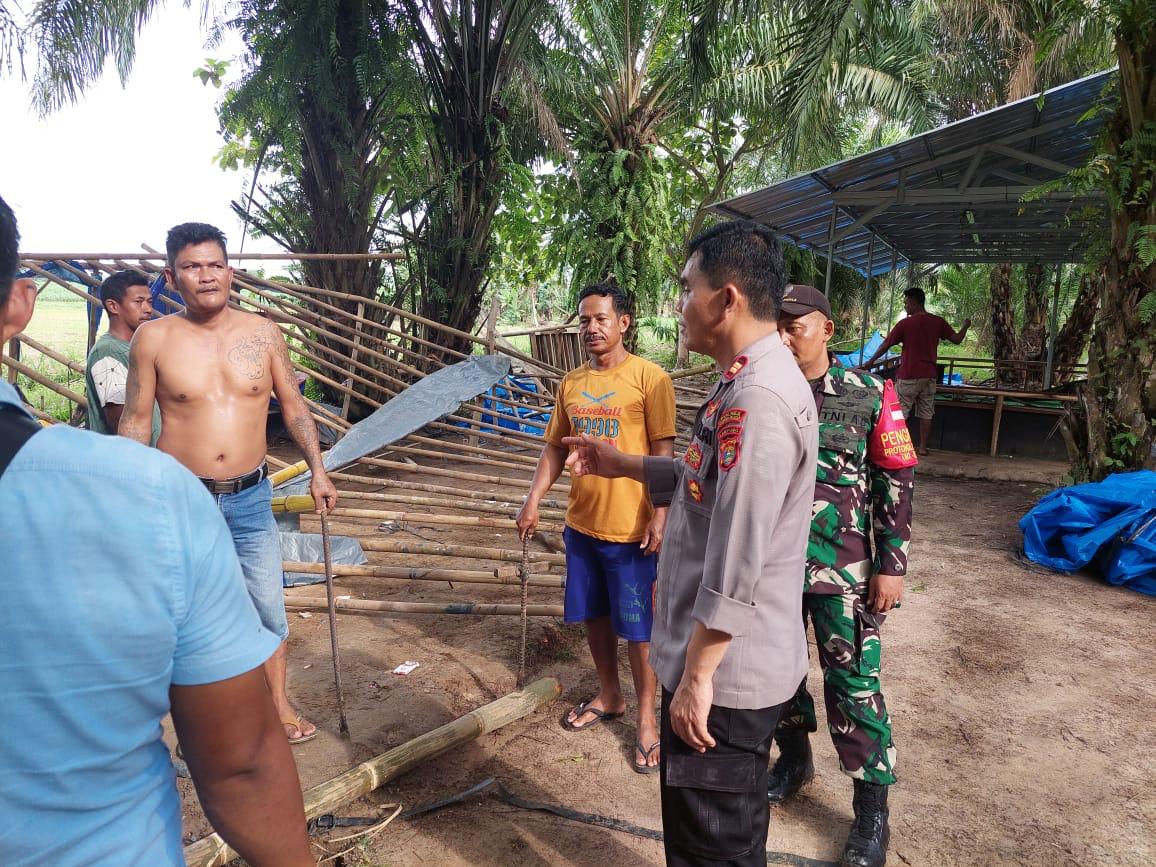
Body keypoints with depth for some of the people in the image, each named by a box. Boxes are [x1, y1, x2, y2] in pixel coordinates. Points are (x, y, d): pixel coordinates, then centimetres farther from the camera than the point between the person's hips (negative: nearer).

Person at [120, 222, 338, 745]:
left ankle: (278, 705, 31)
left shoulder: (262, 333, -1)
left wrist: (317, 469, 4)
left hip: (250, 497, 2)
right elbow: (135, 420, 0)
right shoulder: (153, 338, -6)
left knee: (268, 610, 11)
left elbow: (292, 405, 7)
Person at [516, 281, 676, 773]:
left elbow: (664, 452, -12)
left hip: (630, 528, -6)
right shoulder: (571, 383, 7)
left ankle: (646, 717, 23)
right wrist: (533, 501, 4)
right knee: (593, 614, 18)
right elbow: (555, 447, 12)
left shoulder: (649, 377, -10)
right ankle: (609, 697, 39)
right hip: (581, 523, 6)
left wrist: (660, 515, -17)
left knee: (637, 626, 5)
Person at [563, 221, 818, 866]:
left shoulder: (757, 400, -26)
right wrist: (620, 465, 19)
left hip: (726, 672, -10)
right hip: (738, 664, 10)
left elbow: (736, 568, -27)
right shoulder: (749, 382, 8)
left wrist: (696, 675, -20)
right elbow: (709, 482, 20)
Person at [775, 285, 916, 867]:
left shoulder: (867, 394, -7)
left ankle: (872, 809, 21)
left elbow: (896, 482, -4)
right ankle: (793, 759, 41)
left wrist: (891, 564, -7)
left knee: (853, 683, 3)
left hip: (843, 569, -3)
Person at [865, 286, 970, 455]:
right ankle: (923, 447, 13)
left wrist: (871, 362, 5)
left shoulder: (905, 323, -10)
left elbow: (886, 345, -5)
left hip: (909, 376, -5)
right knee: (926, 413, 10)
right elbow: (957, 339, 7)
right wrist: (965, 327, 28)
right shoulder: (938, 322, 2)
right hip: (929, 375, 5)